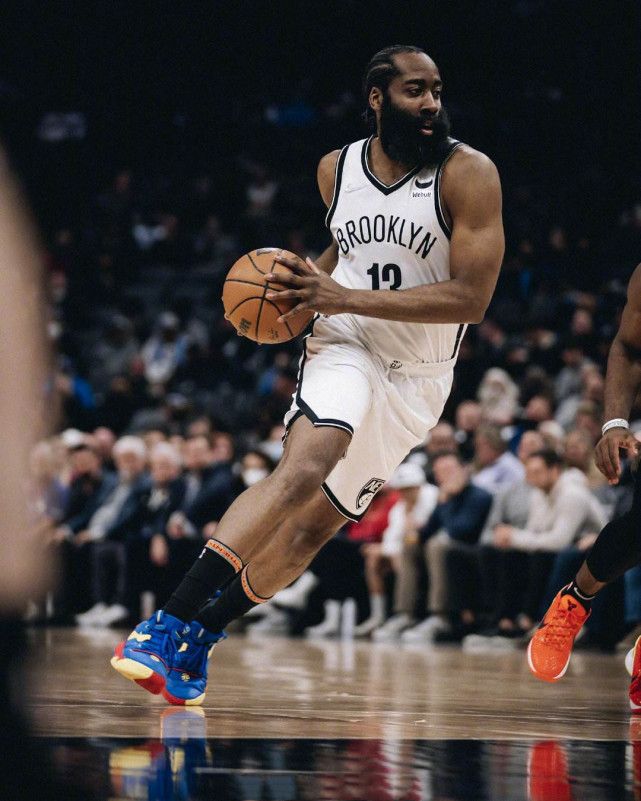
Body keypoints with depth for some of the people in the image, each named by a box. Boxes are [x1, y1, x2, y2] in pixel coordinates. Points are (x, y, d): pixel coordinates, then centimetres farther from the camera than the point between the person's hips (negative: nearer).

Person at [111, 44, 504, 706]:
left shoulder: (468, 174, -13)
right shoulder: (336, 169, 1)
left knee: (315, 525, 5)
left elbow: (471, 298, -20)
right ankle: (169, 623, -34)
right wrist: (309, 283, 0)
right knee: (303, 469, -29)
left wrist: (346, 298, -23)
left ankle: (198, 634, 21)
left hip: (416, 382, 0)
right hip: (345, 349, 0)